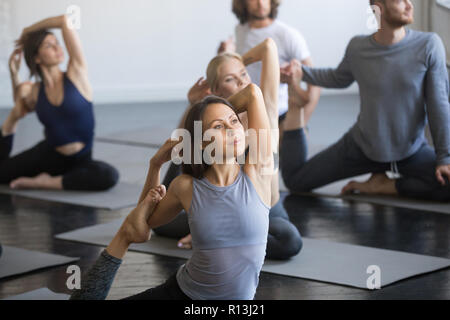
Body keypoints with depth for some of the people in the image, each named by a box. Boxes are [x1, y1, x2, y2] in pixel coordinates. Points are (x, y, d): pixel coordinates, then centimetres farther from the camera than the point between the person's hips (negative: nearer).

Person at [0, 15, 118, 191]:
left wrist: (28, 31, -3)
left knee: (109, 176, -34)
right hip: (48, 154, 2)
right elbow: (20, 109, 24)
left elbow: (65, 21, -17)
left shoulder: (77, 74, -10)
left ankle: (46, 183, -17)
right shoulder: (34, 92, -2)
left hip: (79, 160, -2)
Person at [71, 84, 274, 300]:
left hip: (238, 297, -1)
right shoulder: (186, 187, -8)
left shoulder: (256, 175, -14)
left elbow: (253, 93, -19)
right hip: (183, 292, 1)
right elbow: (146, 223, 12)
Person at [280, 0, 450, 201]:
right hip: (361, 146, 1)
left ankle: (387, 186, -6)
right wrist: (302, 73, -2)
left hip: (411, 151, -1)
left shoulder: (428, 45, -17)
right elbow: (340, 79, 13)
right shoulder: (358, 47, -9)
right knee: (295, 181, 2)